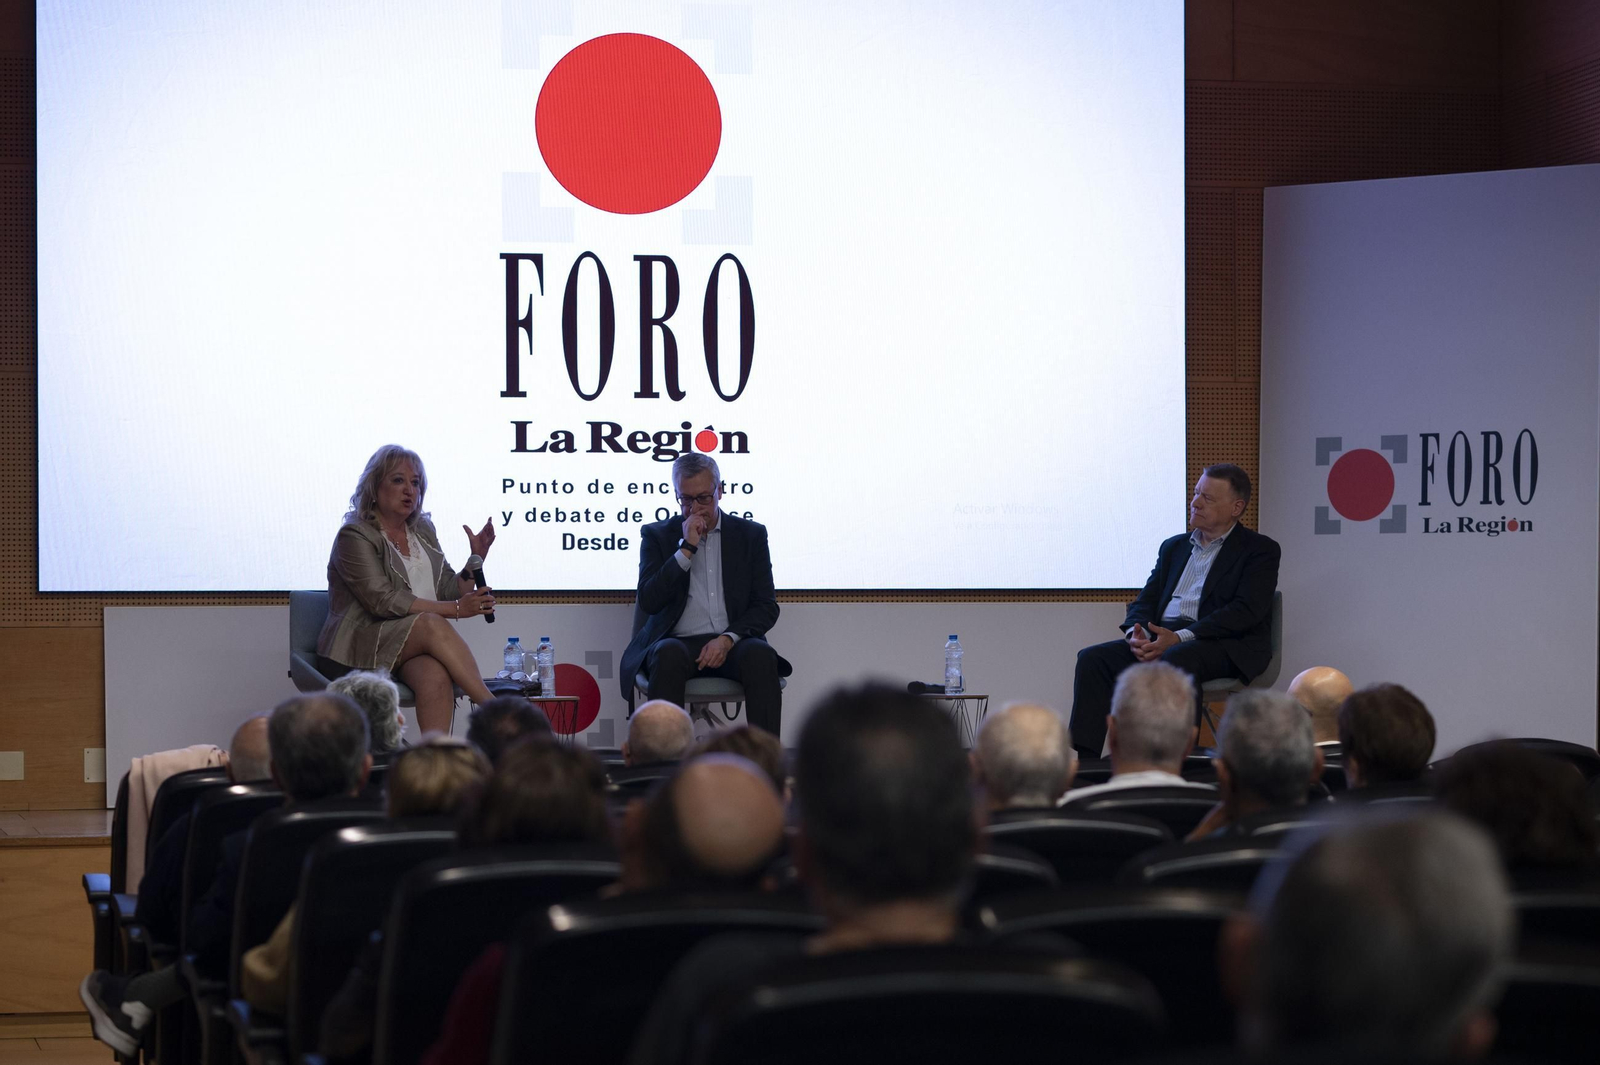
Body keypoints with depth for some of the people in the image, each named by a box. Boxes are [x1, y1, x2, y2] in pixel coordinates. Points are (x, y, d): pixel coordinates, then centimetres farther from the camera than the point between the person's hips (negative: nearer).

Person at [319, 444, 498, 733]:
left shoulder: (422, 531, 18)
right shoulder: (354, 536, -4)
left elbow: (450, 590, 17)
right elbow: (382, 601, -16)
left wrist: (477, 557, -1)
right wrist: (455, 608, -19)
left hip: (414, 649, 5)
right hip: (358, 649, -5)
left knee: (435, 673, -33)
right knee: (431, 624, -32)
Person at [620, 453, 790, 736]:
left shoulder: (751, 535, 13)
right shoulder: (657, 536, 11)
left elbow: (766, 607, 6)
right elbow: (649, 602, -2)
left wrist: (728, 639, -12)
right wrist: (687, 548, -8)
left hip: (732, 644, 1)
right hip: (678, 641, -1)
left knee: (761, 655, -33)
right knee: (668, 654, -36)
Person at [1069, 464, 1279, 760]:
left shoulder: (1260, 550, 4)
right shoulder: (1174, 547, 24)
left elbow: (1246, 611, -11)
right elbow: (1146, 600, 18)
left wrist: (1180, 637, -21)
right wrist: (1137, 633, -9)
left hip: (1225, 646, -6)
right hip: (1161, 638, 6)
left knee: (1175, 661, -39)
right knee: (1093, 658, -16)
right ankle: (1083, 760, -25)